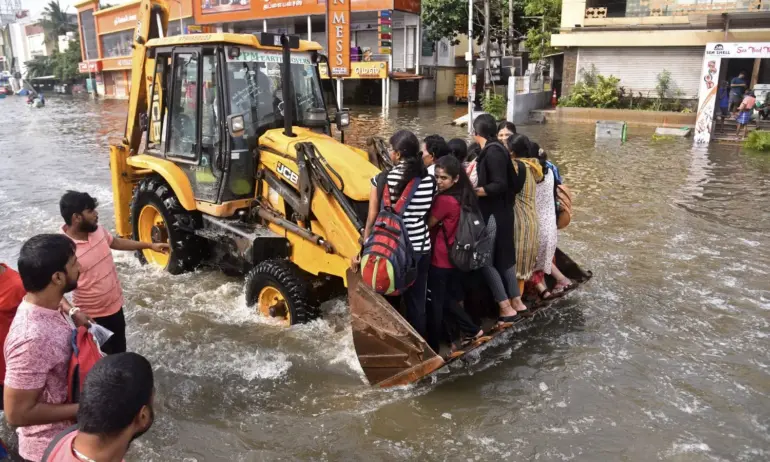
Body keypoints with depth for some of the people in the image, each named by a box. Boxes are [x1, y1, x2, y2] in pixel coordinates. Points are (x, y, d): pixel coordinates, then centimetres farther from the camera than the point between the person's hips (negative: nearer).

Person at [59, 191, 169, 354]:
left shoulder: (97, 230, -6)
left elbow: (116, 242, 15)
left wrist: (149, 245, 18)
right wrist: (72, 313, -36)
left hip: (115, 305, 7)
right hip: (92, 316, -7)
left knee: (119, 350, 25)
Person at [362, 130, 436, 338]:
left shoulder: (382, 179, -12)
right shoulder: (430, 181, -3)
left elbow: (372, 219, -8)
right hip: (421, 249, 3)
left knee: (388, 301, 15)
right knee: (417, 302, 14)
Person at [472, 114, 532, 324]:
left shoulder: (492, 151, -17)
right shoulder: (497, 149, 10)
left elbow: (500, 185, -23)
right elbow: (515, 184, 11)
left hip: (493, 214, -10)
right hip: (500, 212, 10)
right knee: (503, 257, 16)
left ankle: (506, 308, 3)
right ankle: (516, 303, 24)